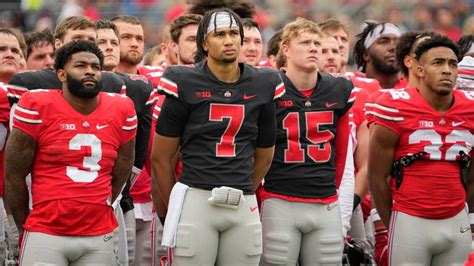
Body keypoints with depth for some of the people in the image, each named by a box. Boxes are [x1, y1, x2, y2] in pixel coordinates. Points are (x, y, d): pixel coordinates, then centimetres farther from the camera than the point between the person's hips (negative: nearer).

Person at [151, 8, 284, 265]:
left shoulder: (262, 87, 7)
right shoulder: (185, 85, -2)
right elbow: (160, 157, 4)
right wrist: (176, 208, 10)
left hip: (244, 206, 3)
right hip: (196, 199, -3)